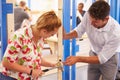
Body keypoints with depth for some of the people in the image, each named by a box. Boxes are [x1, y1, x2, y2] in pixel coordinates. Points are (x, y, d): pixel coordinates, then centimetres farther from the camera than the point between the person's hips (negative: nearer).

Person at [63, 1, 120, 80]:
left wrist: (78, 59, -33)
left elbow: (102, 58, -28)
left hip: (109, 58, -4)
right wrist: (66, 36, -25)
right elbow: (79, 30, -6)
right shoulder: (88, 15, -27)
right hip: (94, 54, 4)